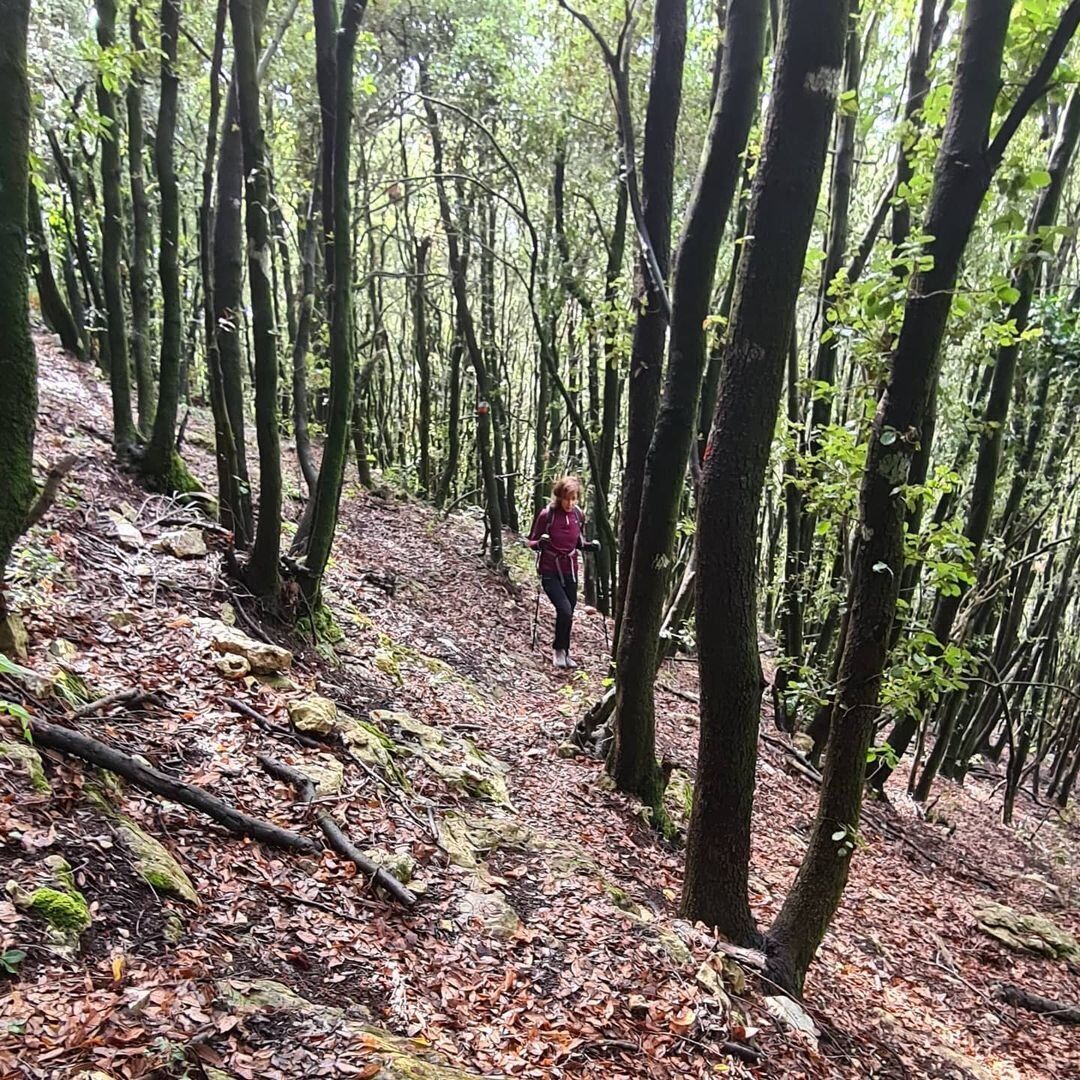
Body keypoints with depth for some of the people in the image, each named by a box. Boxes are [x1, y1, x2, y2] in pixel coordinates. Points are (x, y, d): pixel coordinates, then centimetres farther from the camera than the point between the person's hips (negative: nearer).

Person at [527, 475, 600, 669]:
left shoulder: (578, 515, -2)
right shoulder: (547, 514, -15)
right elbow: (531, 542, -5)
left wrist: (590, 545, -7)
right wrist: (540, 543, -27)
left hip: (570, 570, 5)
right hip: (550, 571, -4)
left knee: (568, 613, 10)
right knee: (564, 610, -18)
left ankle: (564, 653, 29)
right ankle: (558, 649, 5)